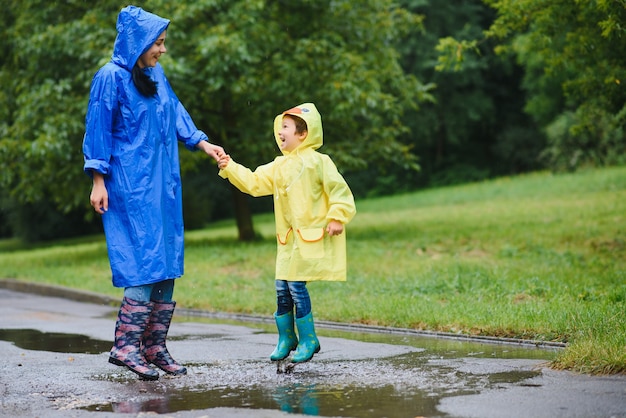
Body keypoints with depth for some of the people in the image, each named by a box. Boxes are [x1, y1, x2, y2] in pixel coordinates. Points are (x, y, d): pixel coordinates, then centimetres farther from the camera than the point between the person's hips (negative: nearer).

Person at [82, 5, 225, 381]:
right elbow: (98, 129, -8)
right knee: (147, 260, -13)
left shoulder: (156, 75, 11)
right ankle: (126, 346, -7)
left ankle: (155, 346, 11)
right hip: (130, 184, -8)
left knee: (168, 264, 5)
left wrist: (203, 143, 10)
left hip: (163, 183, 8)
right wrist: (99, 181, -10)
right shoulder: (111, 78, -9)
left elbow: (176, 114, 21)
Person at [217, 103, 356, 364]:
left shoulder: (317, 161, -7)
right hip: (288, 238, 7)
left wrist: (337, 218, -14)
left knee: (296, 284, -11)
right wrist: (229, 168, 6)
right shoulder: (279, 166, 14)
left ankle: (308, 340, 0)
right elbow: (253, 182, 14)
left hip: (311, 237, -7)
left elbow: (339, 190, -9)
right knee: (282, 288, 7)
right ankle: (286, 338, 20)